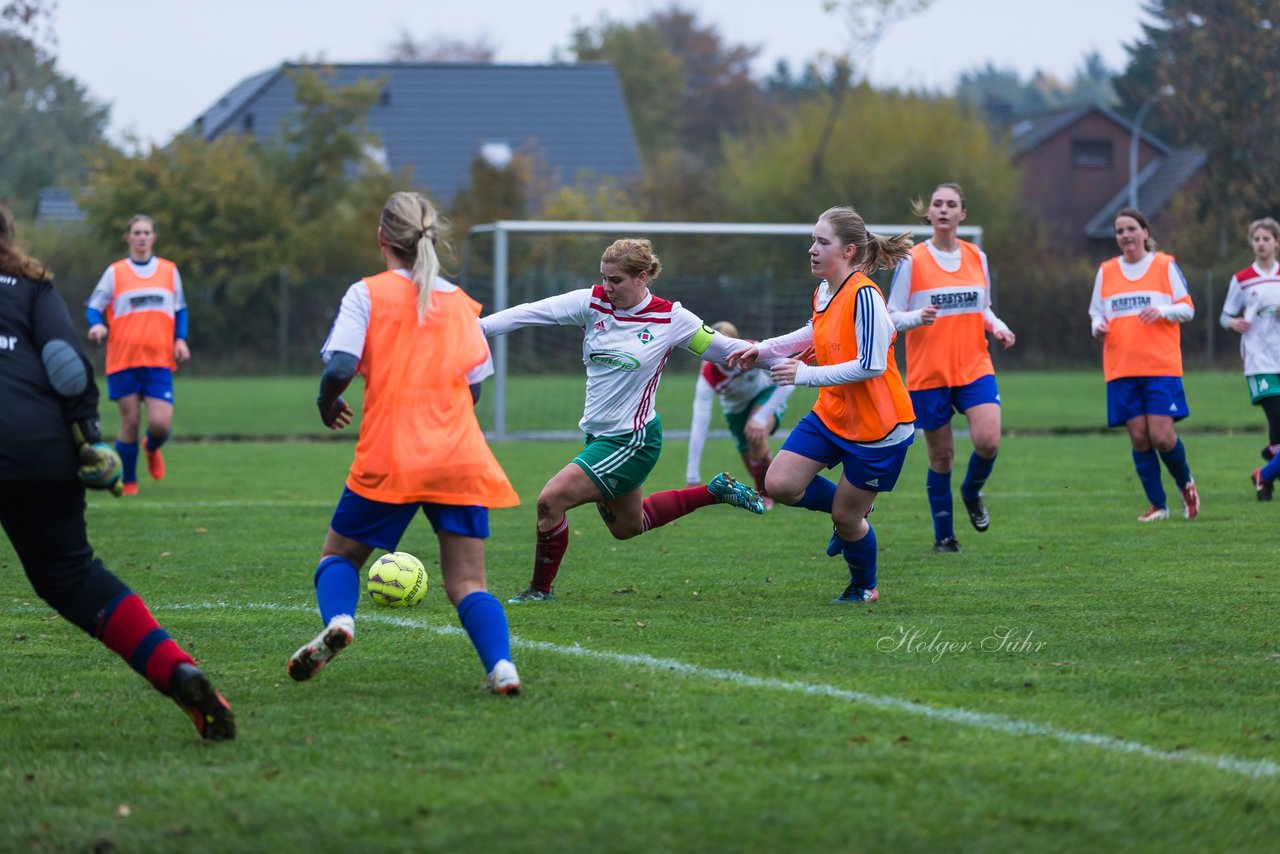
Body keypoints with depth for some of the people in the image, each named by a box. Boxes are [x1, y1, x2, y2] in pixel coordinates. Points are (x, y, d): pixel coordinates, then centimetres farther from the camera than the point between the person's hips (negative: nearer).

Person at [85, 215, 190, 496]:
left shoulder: (169, 271, 10)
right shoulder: (115, 272, 4)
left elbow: (180, 309, 19)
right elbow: (93, 306, 4)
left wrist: (180, 339, 3)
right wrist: (96, 324, -18)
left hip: (159, 360, 1)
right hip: (123, 360, -1)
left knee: (160, 424, -10)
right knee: (130, 422, -2)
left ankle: (152, 449, 26)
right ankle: (128, 481, 15)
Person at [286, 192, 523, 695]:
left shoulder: (367, 294, 1)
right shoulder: (461, 303, 12)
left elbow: (340, 368, -10)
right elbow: (474, 387, 13)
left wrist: (327, 403, 10)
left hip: (389, 460, -2)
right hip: (461, 458, 2)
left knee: (339, 555, 17)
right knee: (467, 584, 3)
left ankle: (337, 620, -15)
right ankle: (500, 665, -24)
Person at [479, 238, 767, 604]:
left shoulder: (672, 319, -12)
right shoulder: (593, 303, -4)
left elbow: (725, 348, -2)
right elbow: (530, 312, -11)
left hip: (633, 440, -7)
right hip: (598, 434, 7)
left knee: (551, 499, -16)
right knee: (627, 526, 23)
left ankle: (540, 588, 5)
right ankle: (717, 491, 38)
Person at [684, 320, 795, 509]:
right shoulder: (708, 376, -31)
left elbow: (787, 383, -36)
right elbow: (699, 425, -33)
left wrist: (761, 417, -45)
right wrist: (692, 477, -36)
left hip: (767, 395, -3)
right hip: (736, 408, 3)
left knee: (756, 434, -33)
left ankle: (765, 494, -14)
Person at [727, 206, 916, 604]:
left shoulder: (864, 295, -24)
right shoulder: (824, 291, 3)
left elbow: (871, 365, -28)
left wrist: (807, 374, -26)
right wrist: (763, 349, 20)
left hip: (876, 427, -8)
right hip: (831, 417, 8)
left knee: (846, 517, 2)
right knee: (779, 484, -5)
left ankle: (864, 587, 31)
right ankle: (851, 517, 22)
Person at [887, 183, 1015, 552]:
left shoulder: (977, 257, 8)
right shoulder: (912, 260, -4)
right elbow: (892, 315, -2)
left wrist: (998, 328, -1)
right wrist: (918, 317, -23)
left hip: (975, 368, 2)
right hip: (928, 372, -2)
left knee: (988, 441, -17)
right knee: (941, 456, 2)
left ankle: (972, 493, 15)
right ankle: (944, 534, 18)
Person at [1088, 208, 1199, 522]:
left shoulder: (1165, 265, 3)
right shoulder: (1106, 271, 11)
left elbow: (1187, 308, 4)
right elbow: (1096, 312, 19)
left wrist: (1161, 310, -15)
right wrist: (1098, 327, -4)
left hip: (1161, 366, -3)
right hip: (1121, 369, 3)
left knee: (1161, 435, -11)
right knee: (1139, 437, -1)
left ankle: (1186, 483, 17)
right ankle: (1157, 505, 9)